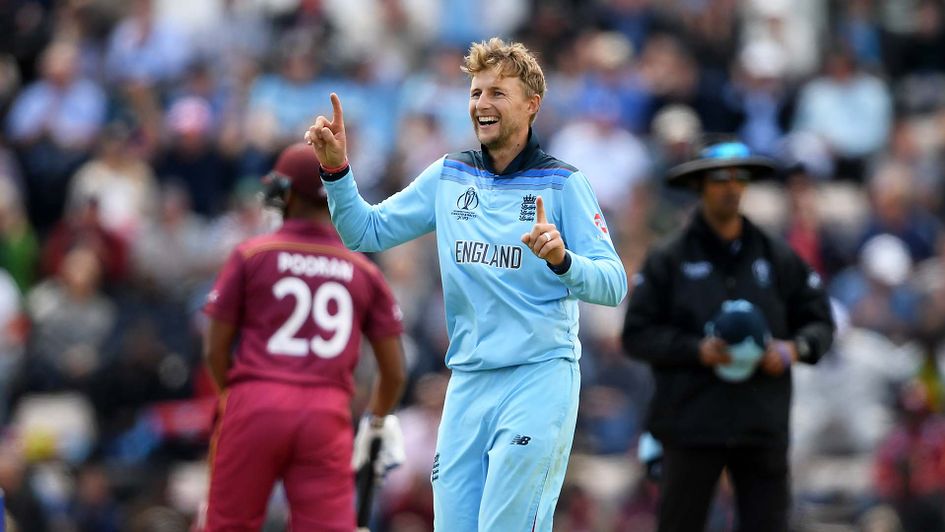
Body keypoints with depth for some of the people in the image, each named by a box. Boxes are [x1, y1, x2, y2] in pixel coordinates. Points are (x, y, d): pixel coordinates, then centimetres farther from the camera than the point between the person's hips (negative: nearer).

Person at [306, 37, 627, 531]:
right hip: (468, 383, 5)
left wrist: (561, 259, -29)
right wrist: (336, 170, -2)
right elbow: (367, 232, 13)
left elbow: (613, 285, -9)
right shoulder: (447, 176, 12)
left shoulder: (561, 183, -2)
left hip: (539, 379, -5)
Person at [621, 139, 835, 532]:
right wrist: (697, 350, -15)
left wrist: (795, 349, -7)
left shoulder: (778, 258, 11)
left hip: (763, 425, 2)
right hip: (690, 425, -2)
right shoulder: (668, 261, 3)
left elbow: (819, 321, 15)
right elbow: (637, 335, -1)